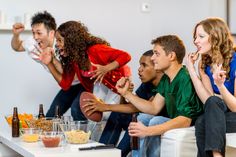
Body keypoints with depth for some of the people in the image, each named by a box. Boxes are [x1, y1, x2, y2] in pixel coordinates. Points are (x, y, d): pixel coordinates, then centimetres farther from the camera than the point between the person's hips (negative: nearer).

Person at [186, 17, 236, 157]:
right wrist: (191, 70, -12)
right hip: (218, 118, 5)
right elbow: (207, 100, -11)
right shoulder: (205, 65, 4)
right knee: (202, 123, -28)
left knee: (213, 102, -30)